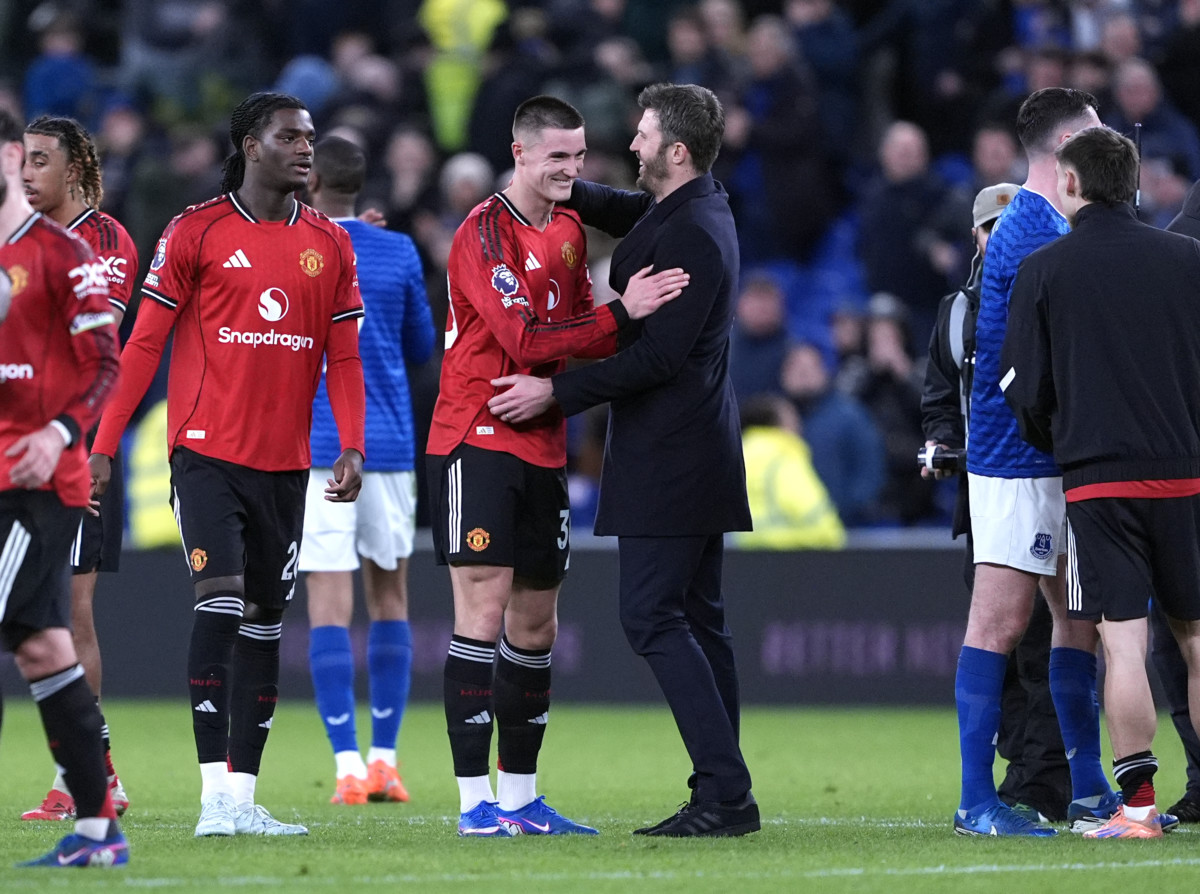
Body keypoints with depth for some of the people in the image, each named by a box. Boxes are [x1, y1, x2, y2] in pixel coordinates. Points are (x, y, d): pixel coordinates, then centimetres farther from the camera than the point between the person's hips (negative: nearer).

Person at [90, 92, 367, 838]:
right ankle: (217, 796, -17)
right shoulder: (198, 233, -3)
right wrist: (104, 444, -4)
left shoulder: (329, 245, 9)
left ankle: (244, 797, 12)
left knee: (266, 622, 7)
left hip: (285, 462, 5)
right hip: (208, 453, -5)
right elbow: (145, 343, -1)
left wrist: (352, 446, -3)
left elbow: (344, 357, 11)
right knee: (221, 604, -16)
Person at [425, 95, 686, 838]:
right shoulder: (486, 232, -12)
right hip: (477, 438, -8)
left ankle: (519, 797, 16)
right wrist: (622, 314, -23)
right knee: (485, 606, -11)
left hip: (542, 449, 8)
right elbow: (524, 337, -22)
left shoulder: (570, 231, 14)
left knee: (536, 622, 9)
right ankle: (475, 799, -11)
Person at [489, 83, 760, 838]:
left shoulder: (691, 235, -18)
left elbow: (657, 355, -22)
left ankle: (726, 792, -14)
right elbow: (619, 211, 31)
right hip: (697, 454, 10)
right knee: (697, 619, 10)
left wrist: (556, 392, -17)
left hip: (670, 456, -10)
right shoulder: (694, 210, 12)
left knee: (651, 615, -11)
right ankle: (723, 797, 11)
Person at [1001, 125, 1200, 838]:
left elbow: (1026, 389, 1)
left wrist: (1053, 445, 20)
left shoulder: (1043, 271, -1)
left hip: (1098, 478, -2)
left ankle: (1138, 803, -7)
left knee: (1123, 640, -4)